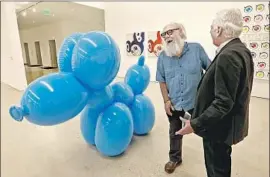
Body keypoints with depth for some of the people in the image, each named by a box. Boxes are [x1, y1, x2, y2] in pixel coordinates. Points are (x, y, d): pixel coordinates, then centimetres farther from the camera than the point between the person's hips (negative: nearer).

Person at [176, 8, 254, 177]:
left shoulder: (228, 55, -27)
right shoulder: (241, 50, 4)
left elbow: (223, 103, -29)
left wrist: (196, 124, -25)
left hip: (218, 125, -10)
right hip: (227, 123, 10)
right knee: (221, 163, 27)